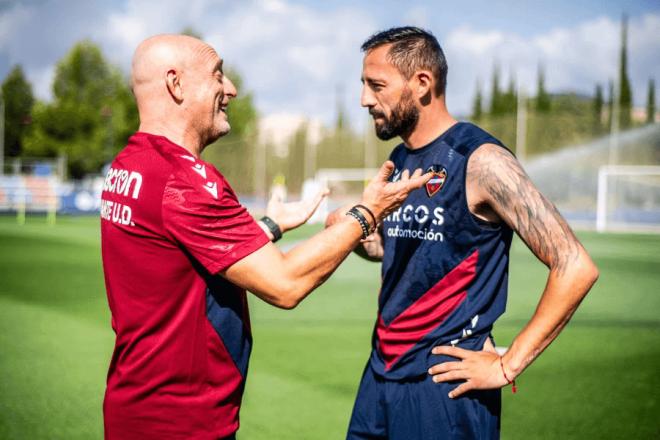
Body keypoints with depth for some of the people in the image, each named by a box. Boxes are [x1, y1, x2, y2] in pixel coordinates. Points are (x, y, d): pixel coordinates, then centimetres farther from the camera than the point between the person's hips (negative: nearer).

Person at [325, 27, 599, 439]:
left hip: (445, 383, -7)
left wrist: (508, 365, -15)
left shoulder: (480, 161, -14)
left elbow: (575, 268, -17)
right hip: (381, 372, 7)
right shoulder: (399, 162, 9)